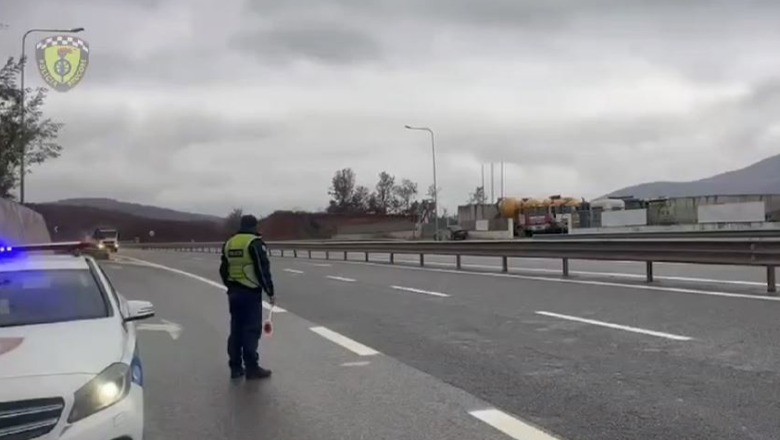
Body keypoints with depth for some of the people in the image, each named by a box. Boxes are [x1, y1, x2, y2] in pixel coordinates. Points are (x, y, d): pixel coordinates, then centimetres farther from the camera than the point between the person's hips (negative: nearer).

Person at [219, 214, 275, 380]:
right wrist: (270, 292, -8)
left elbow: (223, 270, 16)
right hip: (251, 293, -7)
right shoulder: (255, 243, -10)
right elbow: (263, 270, -14)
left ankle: (235, 367, 15)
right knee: (252, 330, -3)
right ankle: (251, 368, -3)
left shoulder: (229, 243, 11)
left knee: (236, 329, 11)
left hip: (234, 293, 7)